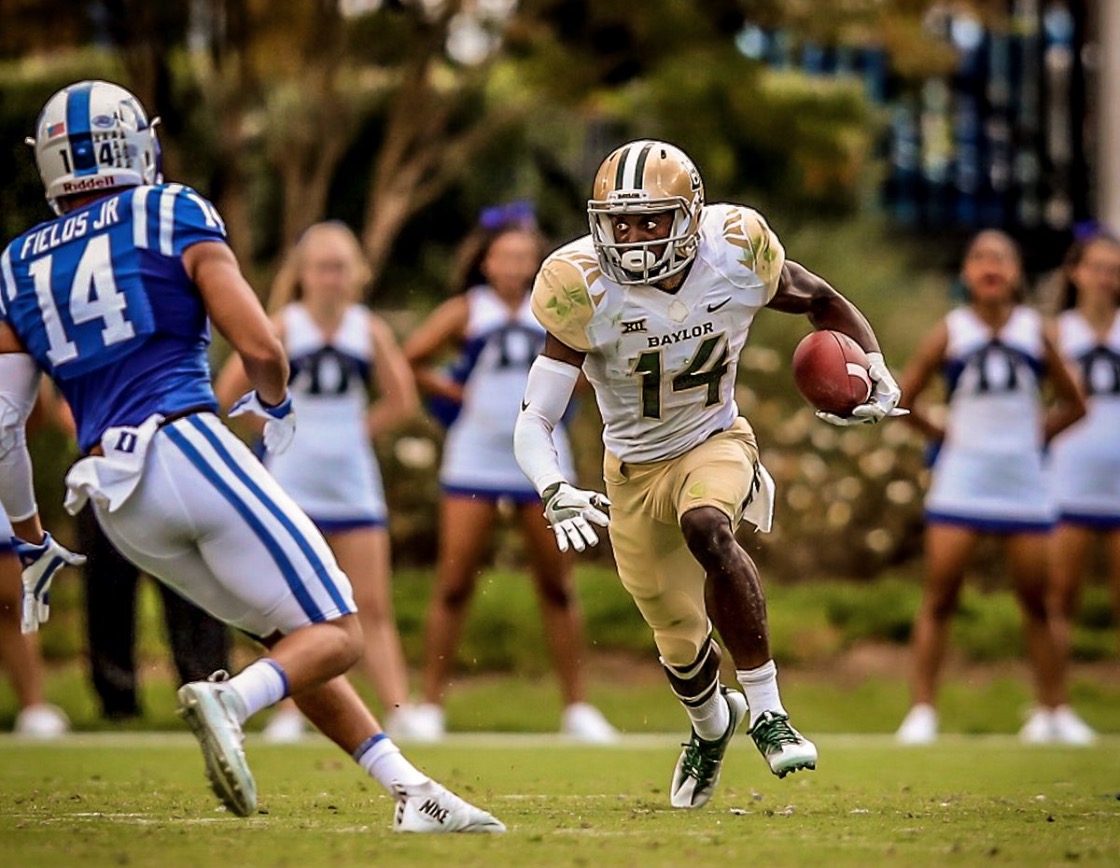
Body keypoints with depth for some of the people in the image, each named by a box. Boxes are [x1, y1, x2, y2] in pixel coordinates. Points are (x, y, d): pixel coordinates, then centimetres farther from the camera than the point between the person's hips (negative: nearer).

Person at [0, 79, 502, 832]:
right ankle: (229, 700, -31)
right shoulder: (173, 215, 3)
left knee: (289, 641, 17)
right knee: (335, 635, -2)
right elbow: (262, 348, -6)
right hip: (190, 450, -6)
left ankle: (410, 790, 9)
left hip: (115, 501, 6)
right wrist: (275, 406, 16)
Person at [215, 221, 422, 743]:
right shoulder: (283, 327, -5)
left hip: (354, 485, 2)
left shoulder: (370, 331, 3)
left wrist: (358, 427, 2)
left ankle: (398, 710, -4)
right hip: (291, 486, -2)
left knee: (373, 607, 0)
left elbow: (402, 401, 12)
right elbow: (228, 392, -6)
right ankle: (289, 712, 7)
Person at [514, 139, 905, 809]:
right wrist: (556, 493, -44)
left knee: (707, 528, -36)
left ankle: (765, 705, -23)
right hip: (636, 470, 1)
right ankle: (711, 723, 47)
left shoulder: (736, 256, -19)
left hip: (715, 443, -1)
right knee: (682, 643, 9)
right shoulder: (587, 293, -24)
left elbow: (825, 303, 2)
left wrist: (878, 374, -14)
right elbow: (534, 423, -25)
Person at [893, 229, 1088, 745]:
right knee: (939, 599, -6)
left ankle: (1051, 712, 12)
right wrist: (942, 434, 2)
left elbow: (1073, 405, 14)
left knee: (1037, 601, 4)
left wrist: (1036, 435, 4)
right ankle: (921, 711, -4)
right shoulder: (950, 333, 2)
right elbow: (902, 397, 8)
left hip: (1023, 483, 1)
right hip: (961, 482, -1)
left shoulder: (1035, 331, 6)